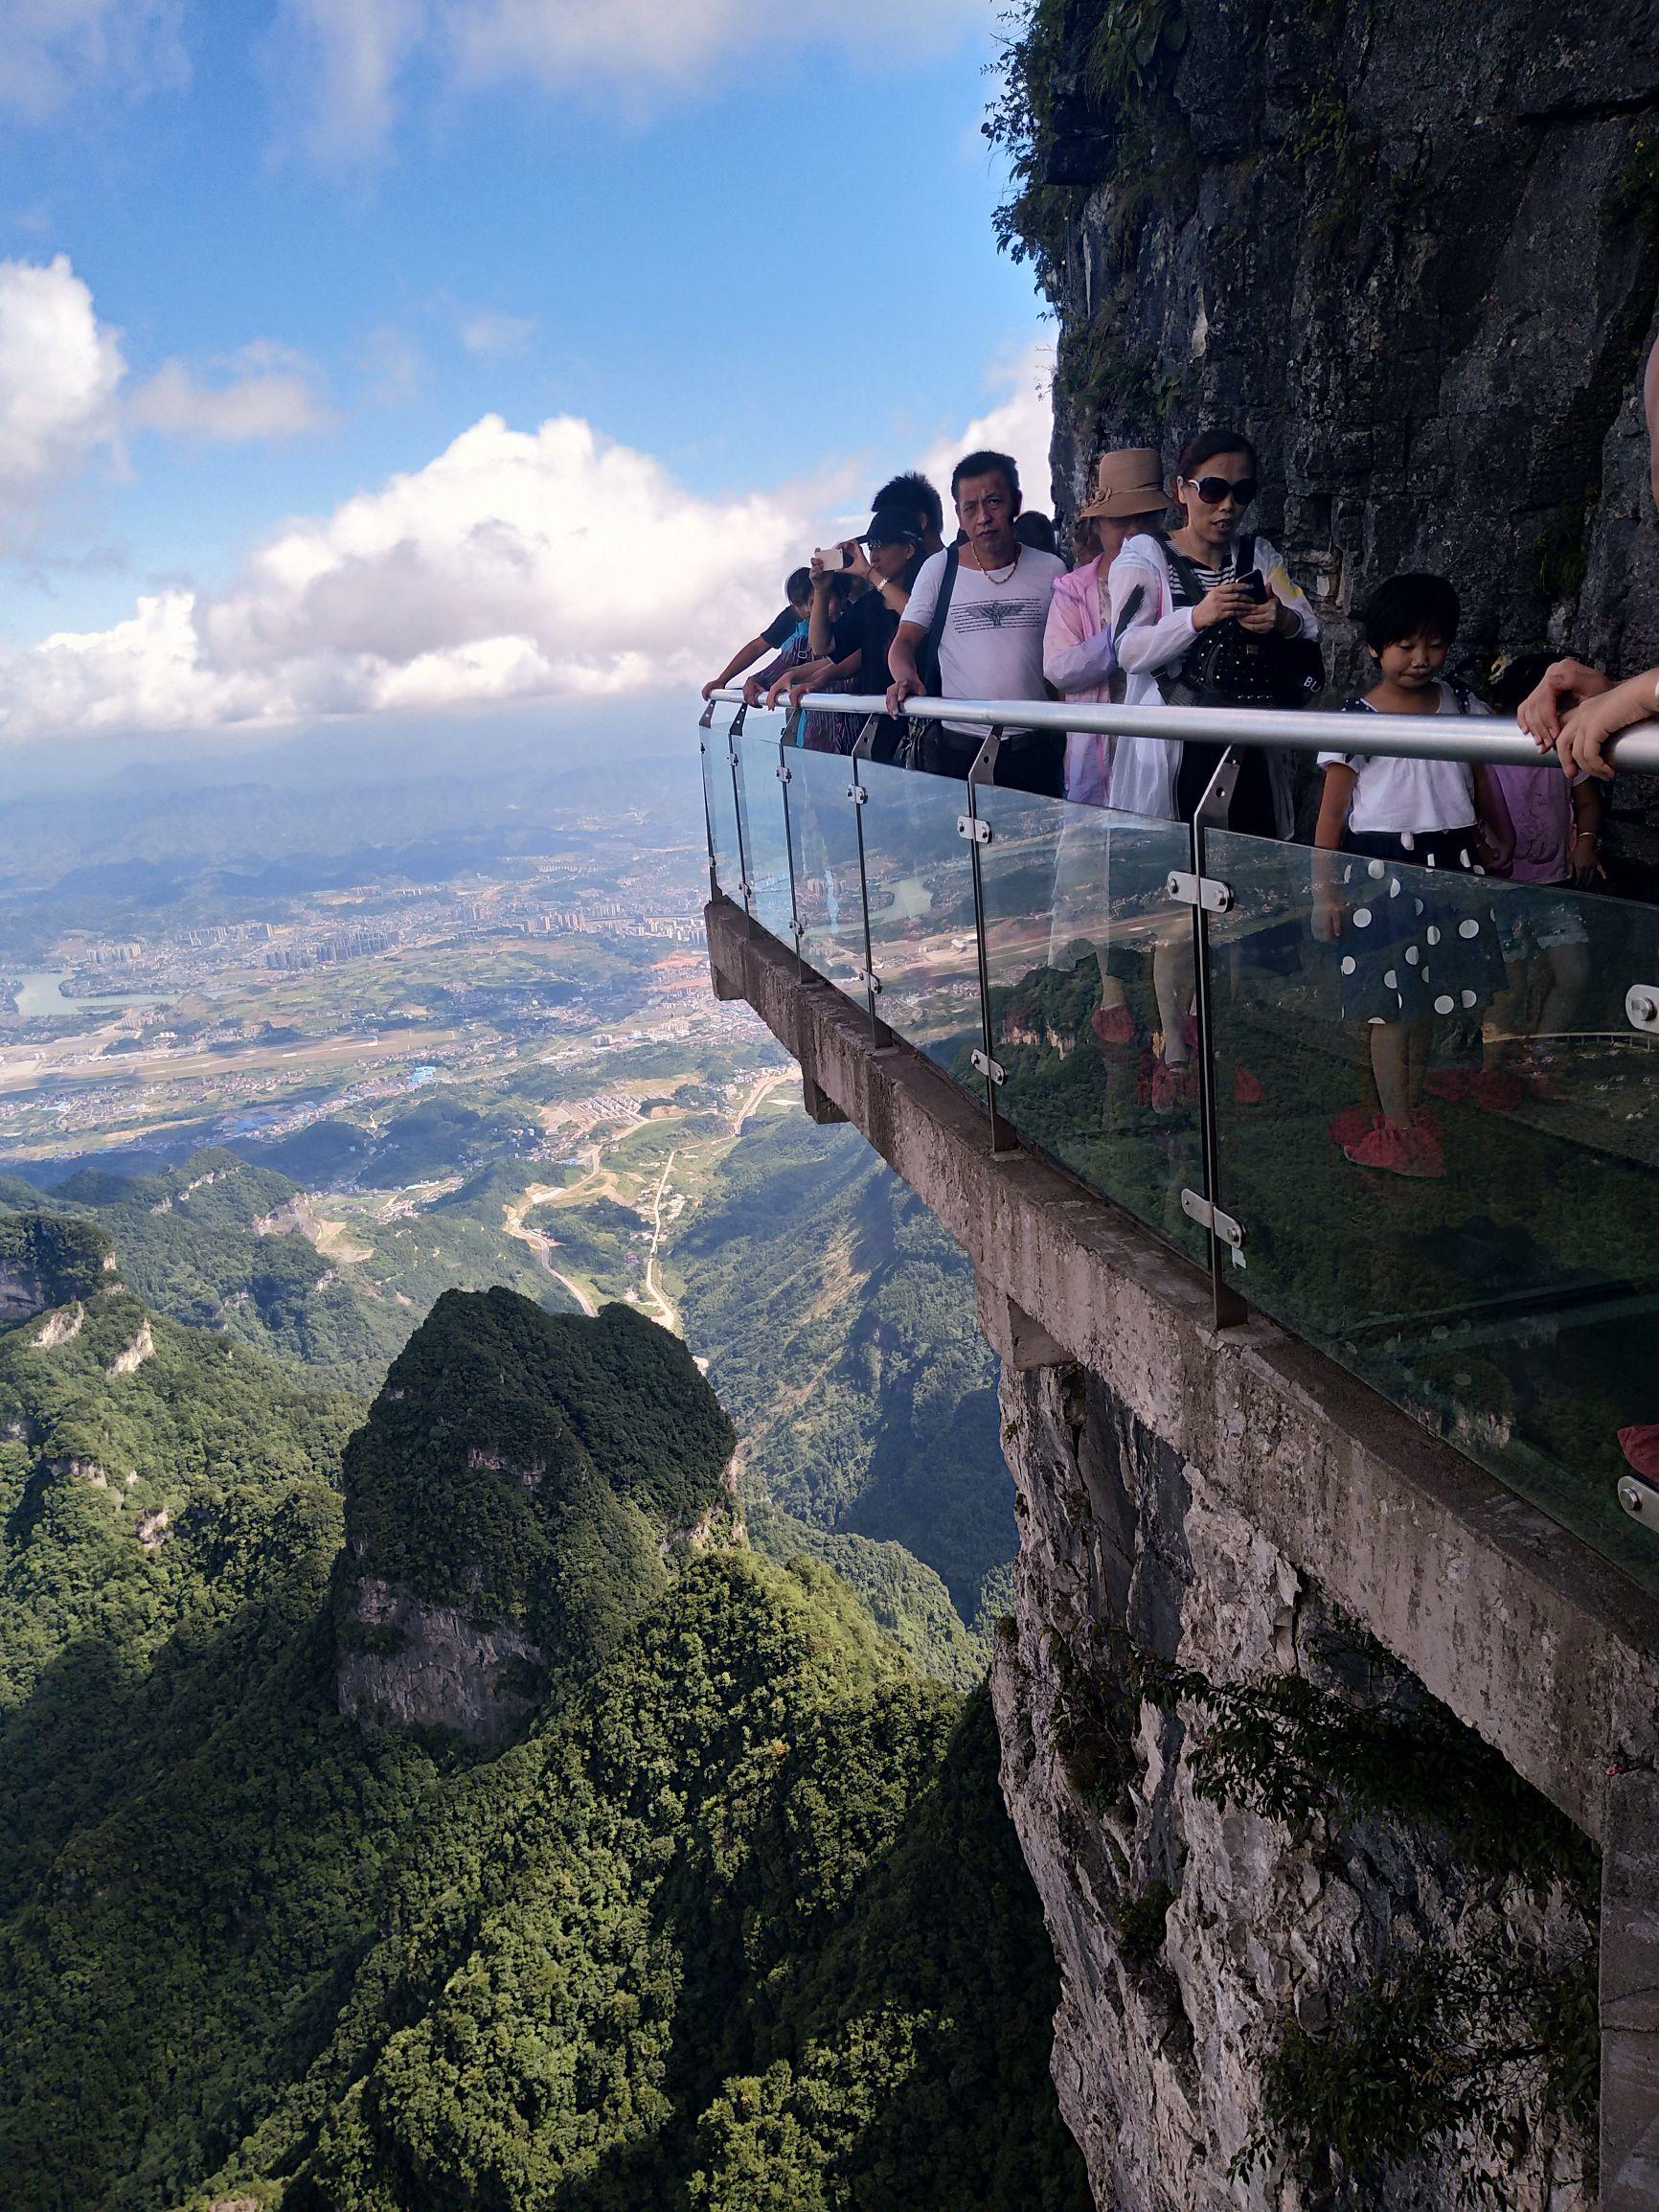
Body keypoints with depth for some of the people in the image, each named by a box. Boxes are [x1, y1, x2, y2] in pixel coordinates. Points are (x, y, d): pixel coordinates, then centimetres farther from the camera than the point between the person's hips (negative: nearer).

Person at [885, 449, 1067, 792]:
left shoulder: (1050, 570, 7)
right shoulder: (939, 568, 5)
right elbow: (904, 642, 4)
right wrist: (906, 678, -19)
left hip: (1036, 749, 1)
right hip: (957, 748, -1)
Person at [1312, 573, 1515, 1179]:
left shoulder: (1461, 706, 6)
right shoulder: (1355, 719, -7)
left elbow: (1481, 784, 17)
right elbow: (1333, 810, -6)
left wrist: (1496, 845, 21)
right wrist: (1324, 889, -8)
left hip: (1449, 865, 4)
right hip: (1380, 867, -4)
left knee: (1428, 994, 11)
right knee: (1391, 1002, -2)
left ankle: (1410, 1103, 24)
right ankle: (1395, 1129, 6)